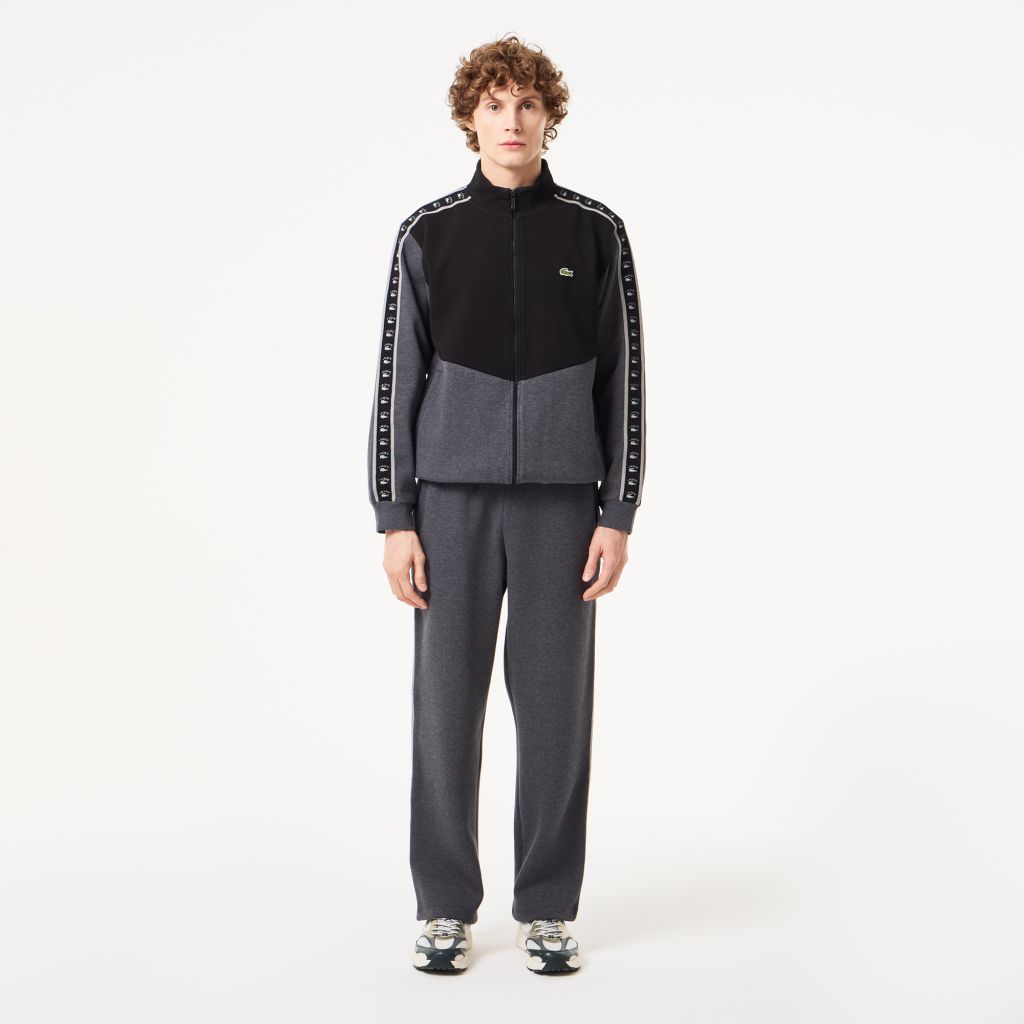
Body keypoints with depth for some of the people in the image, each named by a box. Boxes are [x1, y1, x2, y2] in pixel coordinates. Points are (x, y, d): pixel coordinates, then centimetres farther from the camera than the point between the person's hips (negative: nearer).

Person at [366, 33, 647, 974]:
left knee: (556, 704, 3)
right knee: (447, 703, 2)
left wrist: (618, 517, -3)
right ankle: (447, 906, 15)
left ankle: (549, 909, 16)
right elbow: (397, 380, 4)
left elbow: (623, 380, 4)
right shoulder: (428, 234, 4)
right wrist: (394, 520, -2)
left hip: (561, 500, 0)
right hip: (453, 498, 0)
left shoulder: (596, 233, 4)